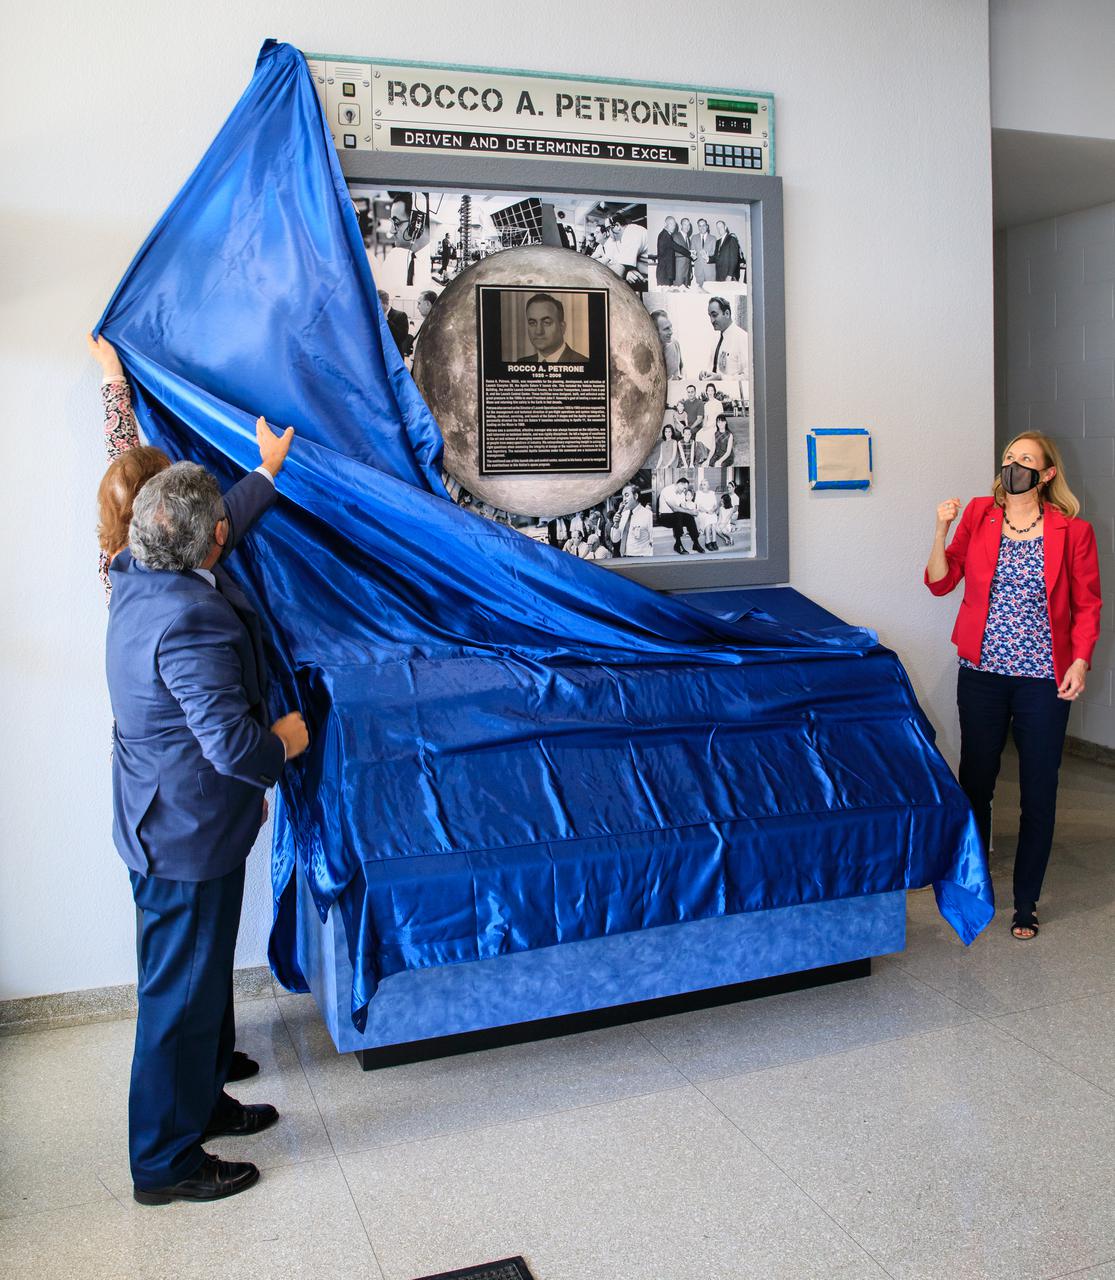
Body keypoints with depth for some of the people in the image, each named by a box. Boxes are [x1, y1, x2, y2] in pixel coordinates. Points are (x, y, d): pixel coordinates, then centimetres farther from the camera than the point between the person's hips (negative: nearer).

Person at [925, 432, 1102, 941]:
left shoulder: (1072, 531, -2)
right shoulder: (978, 516, 2)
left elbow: (1087, 604, 2)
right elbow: (940, 583, 1)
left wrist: (1080, 660, -9)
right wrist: (941, 531, -13)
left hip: (1043, 680, -1)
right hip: (982, 672, 1)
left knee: (1038, 794, 6)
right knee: (974, 783, 10)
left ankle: (1026, 903, 22)